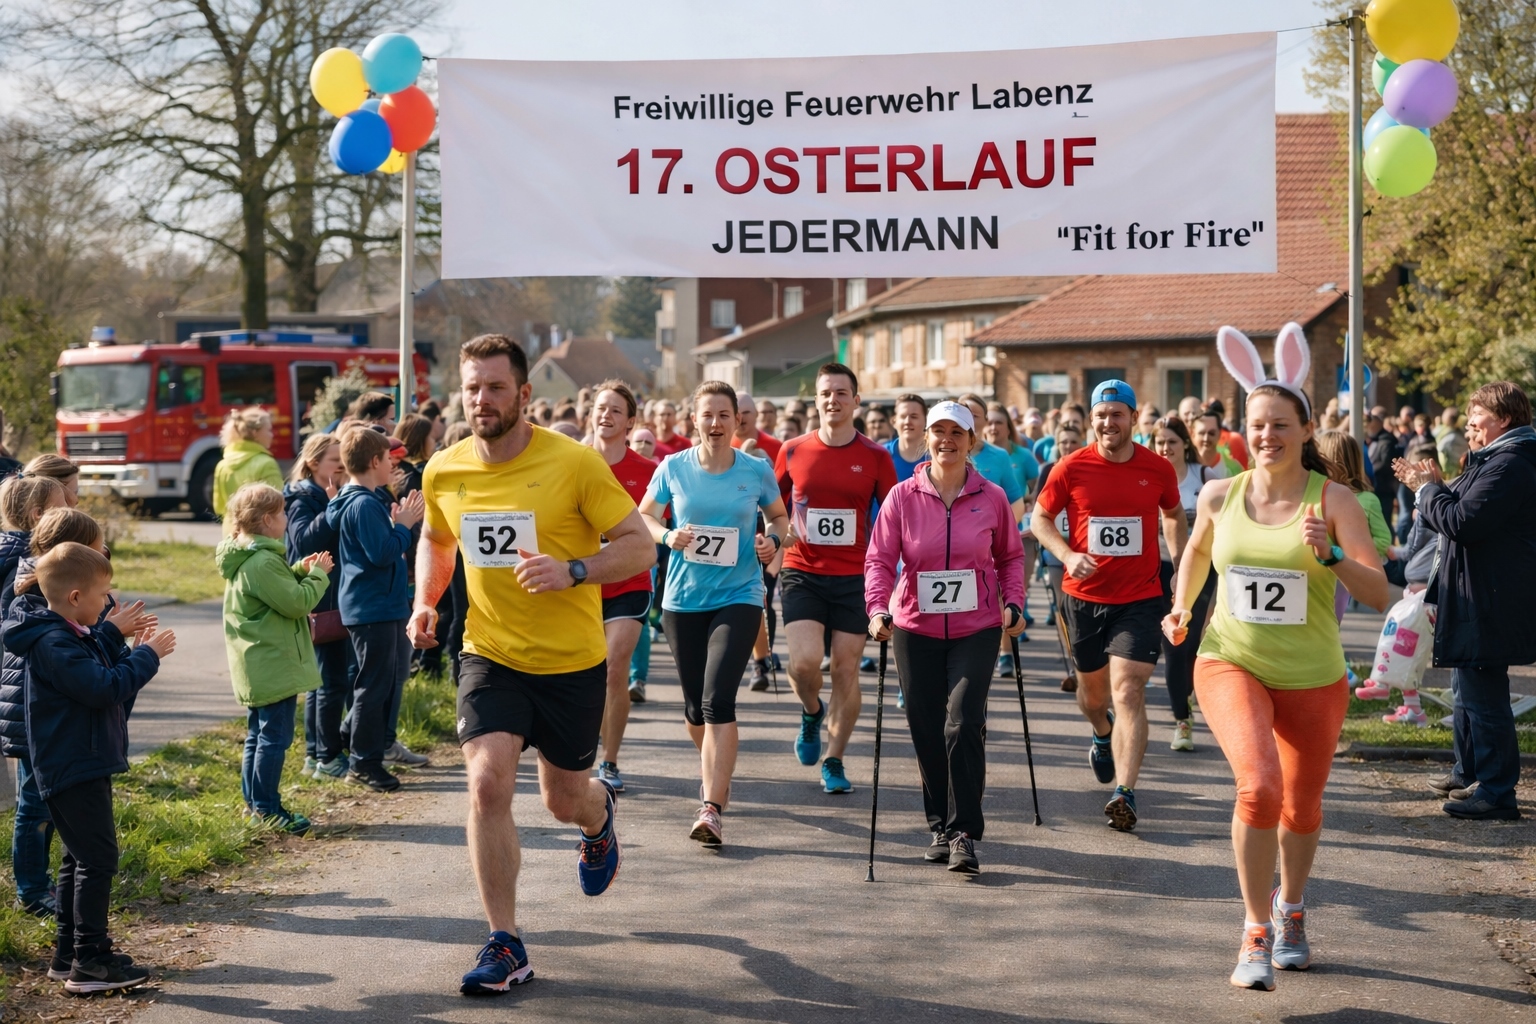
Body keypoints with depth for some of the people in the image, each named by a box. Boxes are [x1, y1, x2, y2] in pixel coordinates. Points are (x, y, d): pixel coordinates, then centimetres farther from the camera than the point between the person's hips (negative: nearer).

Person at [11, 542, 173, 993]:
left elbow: (91, 666, 23)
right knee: (97, 859, -9)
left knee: (81, 859, 16)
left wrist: (116, 636, 11)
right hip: (73, 768, -11)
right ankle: (90, 962, -7)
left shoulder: (66, 633, 10)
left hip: (83, 765, 11)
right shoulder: (53, 644, -21)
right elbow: (104, 688, -27)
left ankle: (69, 955, 23)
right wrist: (148, 654, -18)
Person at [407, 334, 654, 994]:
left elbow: (639, 546, -12)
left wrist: (572, 572, -28)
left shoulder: (575, 464, -15)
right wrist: (425, 602, 1)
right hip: (490, 655, 2)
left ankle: (599, 814, 54)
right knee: (487, 780, -18)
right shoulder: (443, 473, -3)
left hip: (572, 661, -2)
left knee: (564, 802, 13)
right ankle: (505, 946, -8)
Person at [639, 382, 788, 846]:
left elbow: (779, 516, 15)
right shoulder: (674, 468, 0)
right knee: (695, 704, 12)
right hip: (683, 598, 2)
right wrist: (667, 536, -9)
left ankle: (712, 808, -19)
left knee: (717, 699, -16)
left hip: (738, 596, -2)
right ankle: (714, 770, 44)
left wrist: (773, 540, -7)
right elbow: (643, 516, 12)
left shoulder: (757, 471, -2)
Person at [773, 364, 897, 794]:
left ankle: (834, 762, 15)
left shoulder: (875, 456, 0)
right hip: (802, 573, 0)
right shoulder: (793, 452, 3)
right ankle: (811, 712, 19)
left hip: (854, 576, 0)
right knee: (804, 660, -16)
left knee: (846, 669, 2)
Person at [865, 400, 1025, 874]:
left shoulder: (992, 498, 0)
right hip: (916, 628, 1)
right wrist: (878, 609, -20)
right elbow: (879, 559, -5)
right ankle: (941, 826, 23)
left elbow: (1010, 555, 12)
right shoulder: (902, 497, -2)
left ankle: (965, 834, -8)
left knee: (964, 725, -14)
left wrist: (1013, 604, 1)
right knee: (927, 733, 7)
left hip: (977, 628, -1)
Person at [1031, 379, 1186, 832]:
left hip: (1140, 597, -1)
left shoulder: (1158, 469, -1)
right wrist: (1068, 555, -14)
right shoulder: (1072, 467, -5)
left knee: (1129, 692, -14)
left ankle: (1124, 792, -18)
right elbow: (1040, 517, 3)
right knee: (1092, 687, 18)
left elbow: (1174, 516, 17)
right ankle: (1103, 735, 54)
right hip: (1083, 596, 1)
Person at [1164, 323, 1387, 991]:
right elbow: (1197, 549, 22)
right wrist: (1180, 609, 11)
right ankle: (1256, 930, -11)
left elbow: (1379, 596, -17)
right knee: (1259, 785, -26)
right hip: (1230, 664, 0)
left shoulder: (1333, 500, -10)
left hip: (1313, 679, 0)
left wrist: (1329, 554, -31)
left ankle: (1291, 908, 47)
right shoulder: (1220, 495, -2)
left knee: (1301, 811, 14)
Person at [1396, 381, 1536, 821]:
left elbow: (1461, 521, -27)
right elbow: (1464, 512, 17)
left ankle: (1497, 793, -4)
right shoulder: (1496, 462, 16)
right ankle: (1468, 771, 37)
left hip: (1486, 608, -12)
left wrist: (1427, 489, -12)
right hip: (1473, 603, 12)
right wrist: (1432, 487, 4)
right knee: (1467, 691, 24)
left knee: (1483, 698, -8)